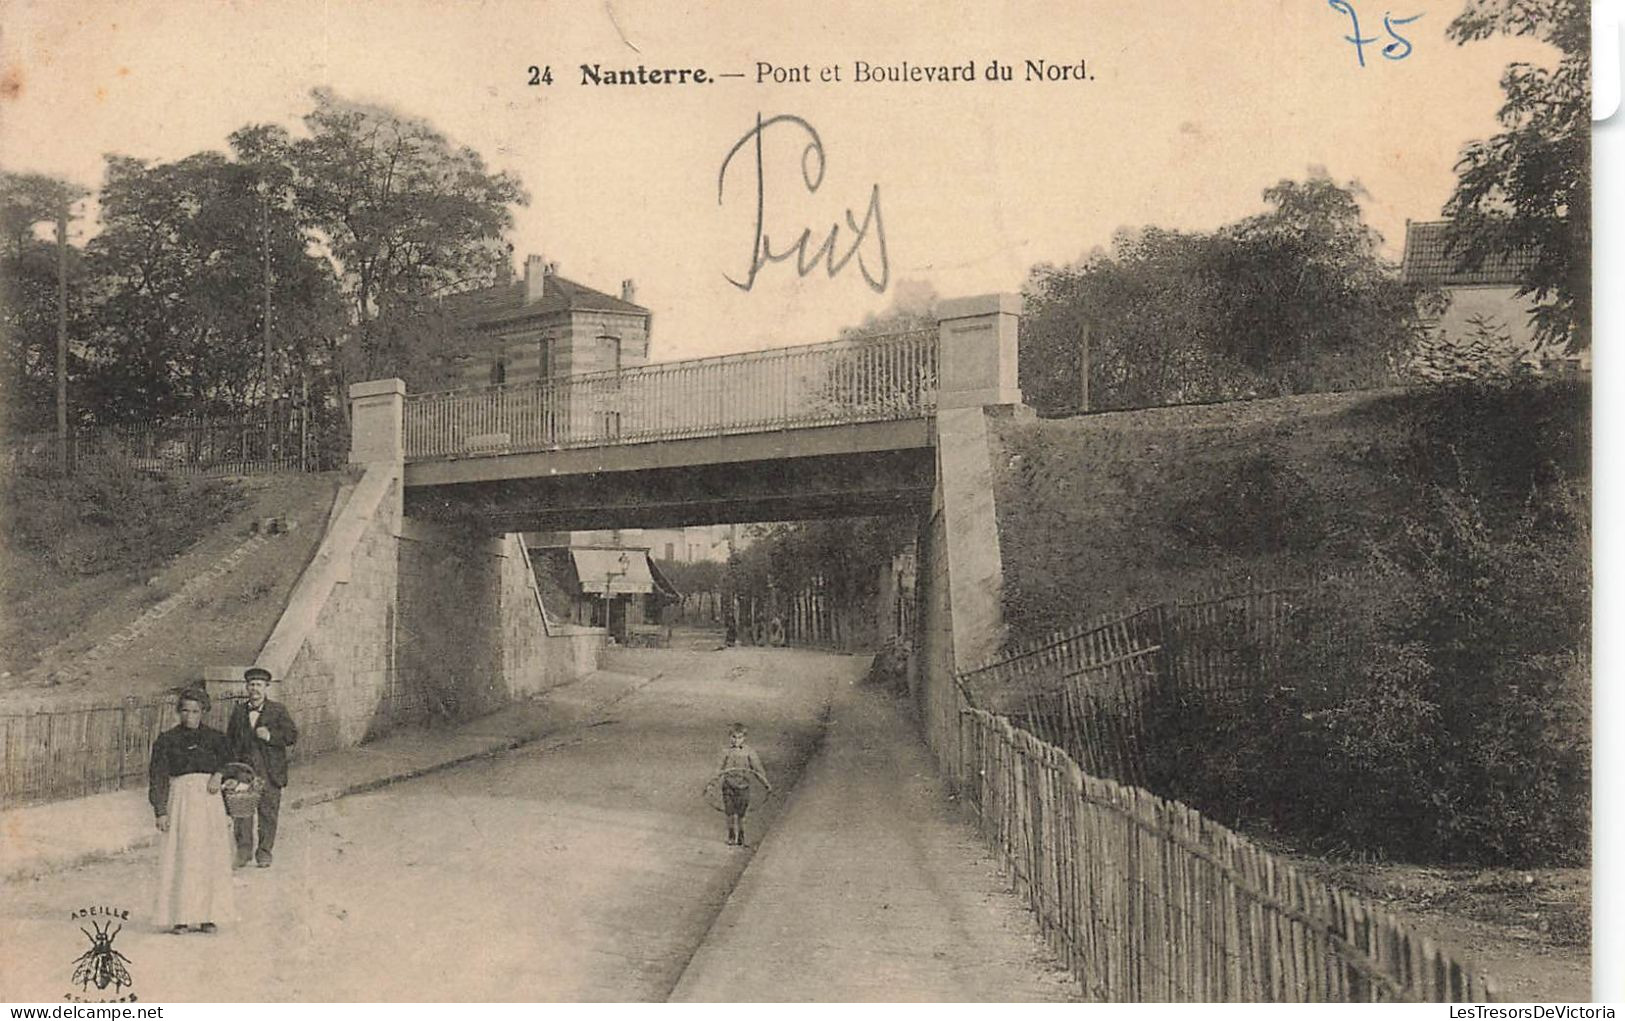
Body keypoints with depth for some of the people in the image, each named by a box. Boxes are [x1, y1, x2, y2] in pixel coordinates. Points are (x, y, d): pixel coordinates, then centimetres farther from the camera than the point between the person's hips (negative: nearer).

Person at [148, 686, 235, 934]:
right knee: (180, 858, -7)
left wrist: (219, 774, -8)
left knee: (210, 858, -1)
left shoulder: (214, 737, 11)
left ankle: (206, 916, 4)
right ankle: (180, 918, -3)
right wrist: (160, 811, -7)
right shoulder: (167, 740, 5)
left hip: (209, 800, 2)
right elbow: (157, 778, 2)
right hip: (180, 799, -2)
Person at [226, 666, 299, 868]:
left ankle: (264, 852, 12)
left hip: (269, 771, -2)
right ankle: (244, 849, 9)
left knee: (268, 811, 2)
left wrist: (270, 736, -19)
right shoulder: (239, 711, 12)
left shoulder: (278, 710, 3)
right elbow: (229, 739, 16)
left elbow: (292, 735, -3)